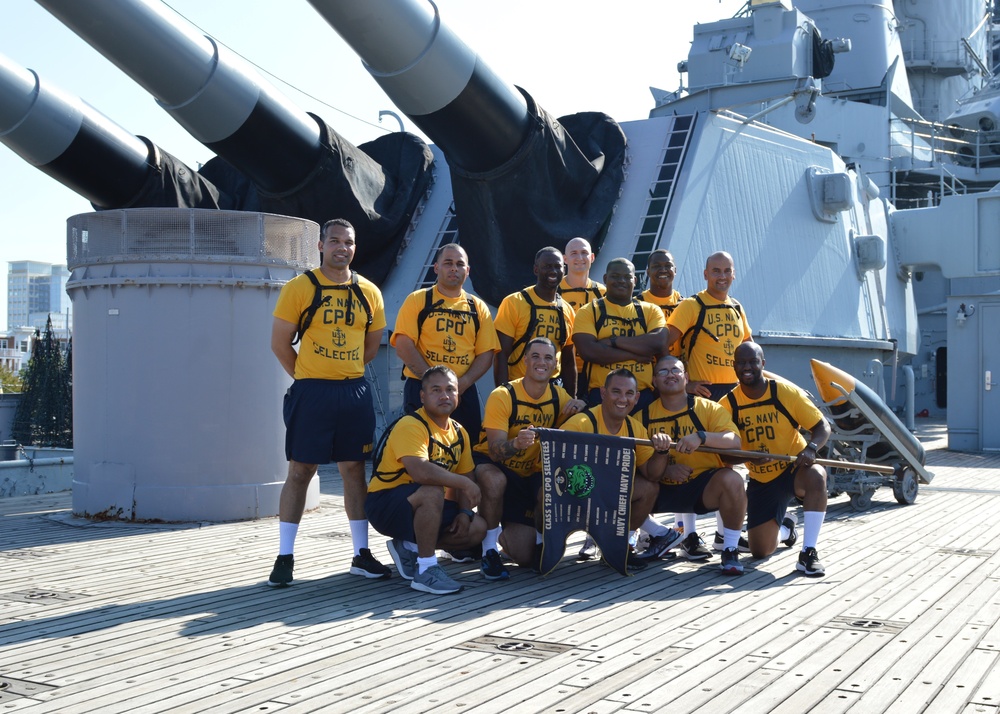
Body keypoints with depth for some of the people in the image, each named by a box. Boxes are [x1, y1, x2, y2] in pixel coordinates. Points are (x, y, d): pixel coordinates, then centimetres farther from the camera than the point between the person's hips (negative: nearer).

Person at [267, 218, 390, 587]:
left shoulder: (369, 293, 7)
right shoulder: (299, 288, -4)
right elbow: (280, 343, -3)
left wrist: (346, 373, 11)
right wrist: (307, 377, 1)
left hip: (355, 392, 4)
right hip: (311, 392, -4)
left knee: (355, 470, 9)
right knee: (300, 471, 0)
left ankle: (361, 555, 17)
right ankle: (285, 557, 7)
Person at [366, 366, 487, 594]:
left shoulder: (459, 432, 6)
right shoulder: (411, 426, -21)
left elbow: (465, 477, 10)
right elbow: (420, 472, -37)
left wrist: (465, 511, -8)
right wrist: (464, 483, -29)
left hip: (424, 507, 8)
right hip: (385, 504, -8)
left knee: (477, 528, -4)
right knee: (432, 492, -36)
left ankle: (409, 548, 8)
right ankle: (425, 570, -25)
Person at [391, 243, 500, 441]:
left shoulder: (478, 307, 12)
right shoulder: (417, 300, 3)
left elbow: (486, 354, 7)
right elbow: (403, 346, -7)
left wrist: (462, 384, -10)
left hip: (465, 393, 3)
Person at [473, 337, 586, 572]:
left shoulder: (558, 396, -6)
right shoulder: (503, 396, -21)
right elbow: (494, 451, -29)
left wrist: (578, 407, -19)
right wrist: (516, 443, -53)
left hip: (530, 474, 4)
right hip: (493, 466, -4)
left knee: (526, 557, -14)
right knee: (494, 480, -41)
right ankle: (489, 548, -20)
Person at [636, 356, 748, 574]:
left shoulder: (708, 408, -2)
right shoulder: (644, 416, 3)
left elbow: (734, 441, -16)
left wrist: (701, 437, -34)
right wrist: (665, 470, -22)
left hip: (705, 487, -3)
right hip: (663, 490, 3)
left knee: (731, 480, -33)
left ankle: (730, 549, -11)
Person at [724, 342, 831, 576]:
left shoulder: (786, 392, -14)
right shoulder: (728, 404, -9)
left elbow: (822, 427, -10)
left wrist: (811, 449, -31)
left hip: (794, 469, -2)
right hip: (761, 480, 2)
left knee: (816, 476, -39)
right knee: (760, 551, 1)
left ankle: (808, 553, -27)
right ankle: (785, 528, 40)